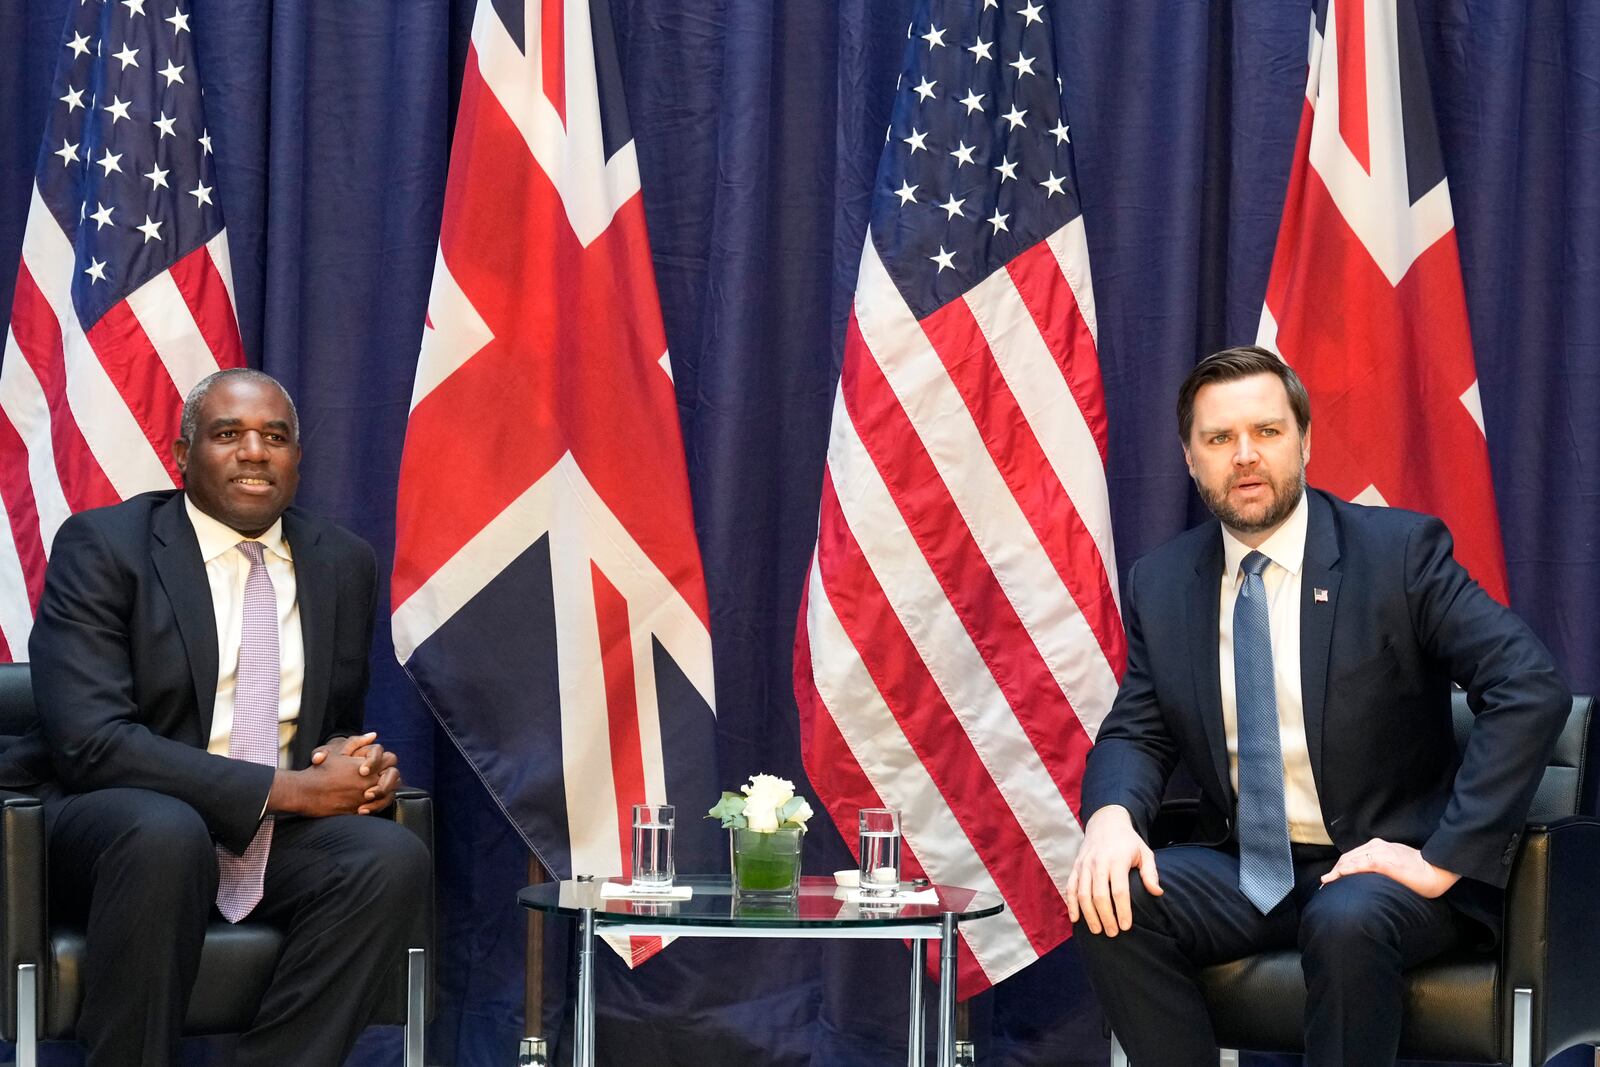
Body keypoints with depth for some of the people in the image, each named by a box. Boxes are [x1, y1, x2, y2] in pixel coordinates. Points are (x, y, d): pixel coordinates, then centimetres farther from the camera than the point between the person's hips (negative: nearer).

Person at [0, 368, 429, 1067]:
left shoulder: (343, 564, 10)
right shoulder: (102, 546, -7)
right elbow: (88, 741, -18)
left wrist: (355, 763, -7)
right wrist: (284, 789, -21)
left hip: (276, 836, 5)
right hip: (103, 820, -4)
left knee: (392, 856, -26)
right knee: (165, 834, -39)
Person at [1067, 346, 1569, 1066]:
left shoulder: (1400, 551, -8)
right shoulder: (1161, 584, 7)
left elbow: (1532, 690, -16)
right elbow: (1136, 732, 8)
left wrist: (1444, 859, -22)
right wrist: (1111, 814, -18)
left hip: (1381, 868, -4)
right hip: (1241, 867, 4)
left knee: (1346, 921, -37)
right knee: (1109, 906, -22)